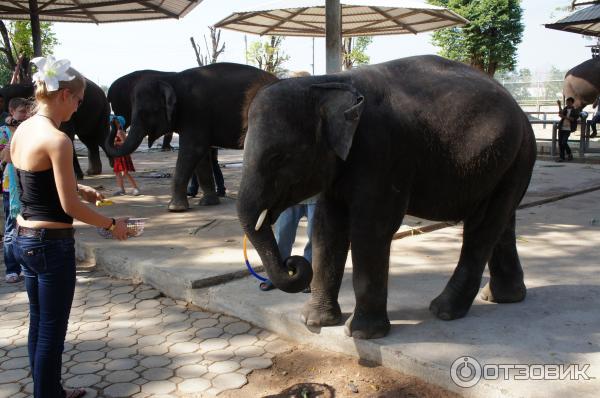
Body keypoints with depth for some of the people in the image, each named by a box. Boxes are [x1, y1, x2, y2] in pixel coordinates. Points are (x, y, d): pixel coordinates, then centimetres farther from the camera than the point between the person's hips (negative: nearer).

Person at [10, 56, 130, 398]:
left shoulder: (21, 130, 6)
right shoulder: (57, 139, -20)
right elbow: (69, 206, -18)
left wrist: (79, 187, 19)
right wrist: (112, 225, -6)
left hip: (25, 239, 9)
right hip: (52, 244, -9)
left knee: (39, 324, 20)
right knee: (52, 330, 5)